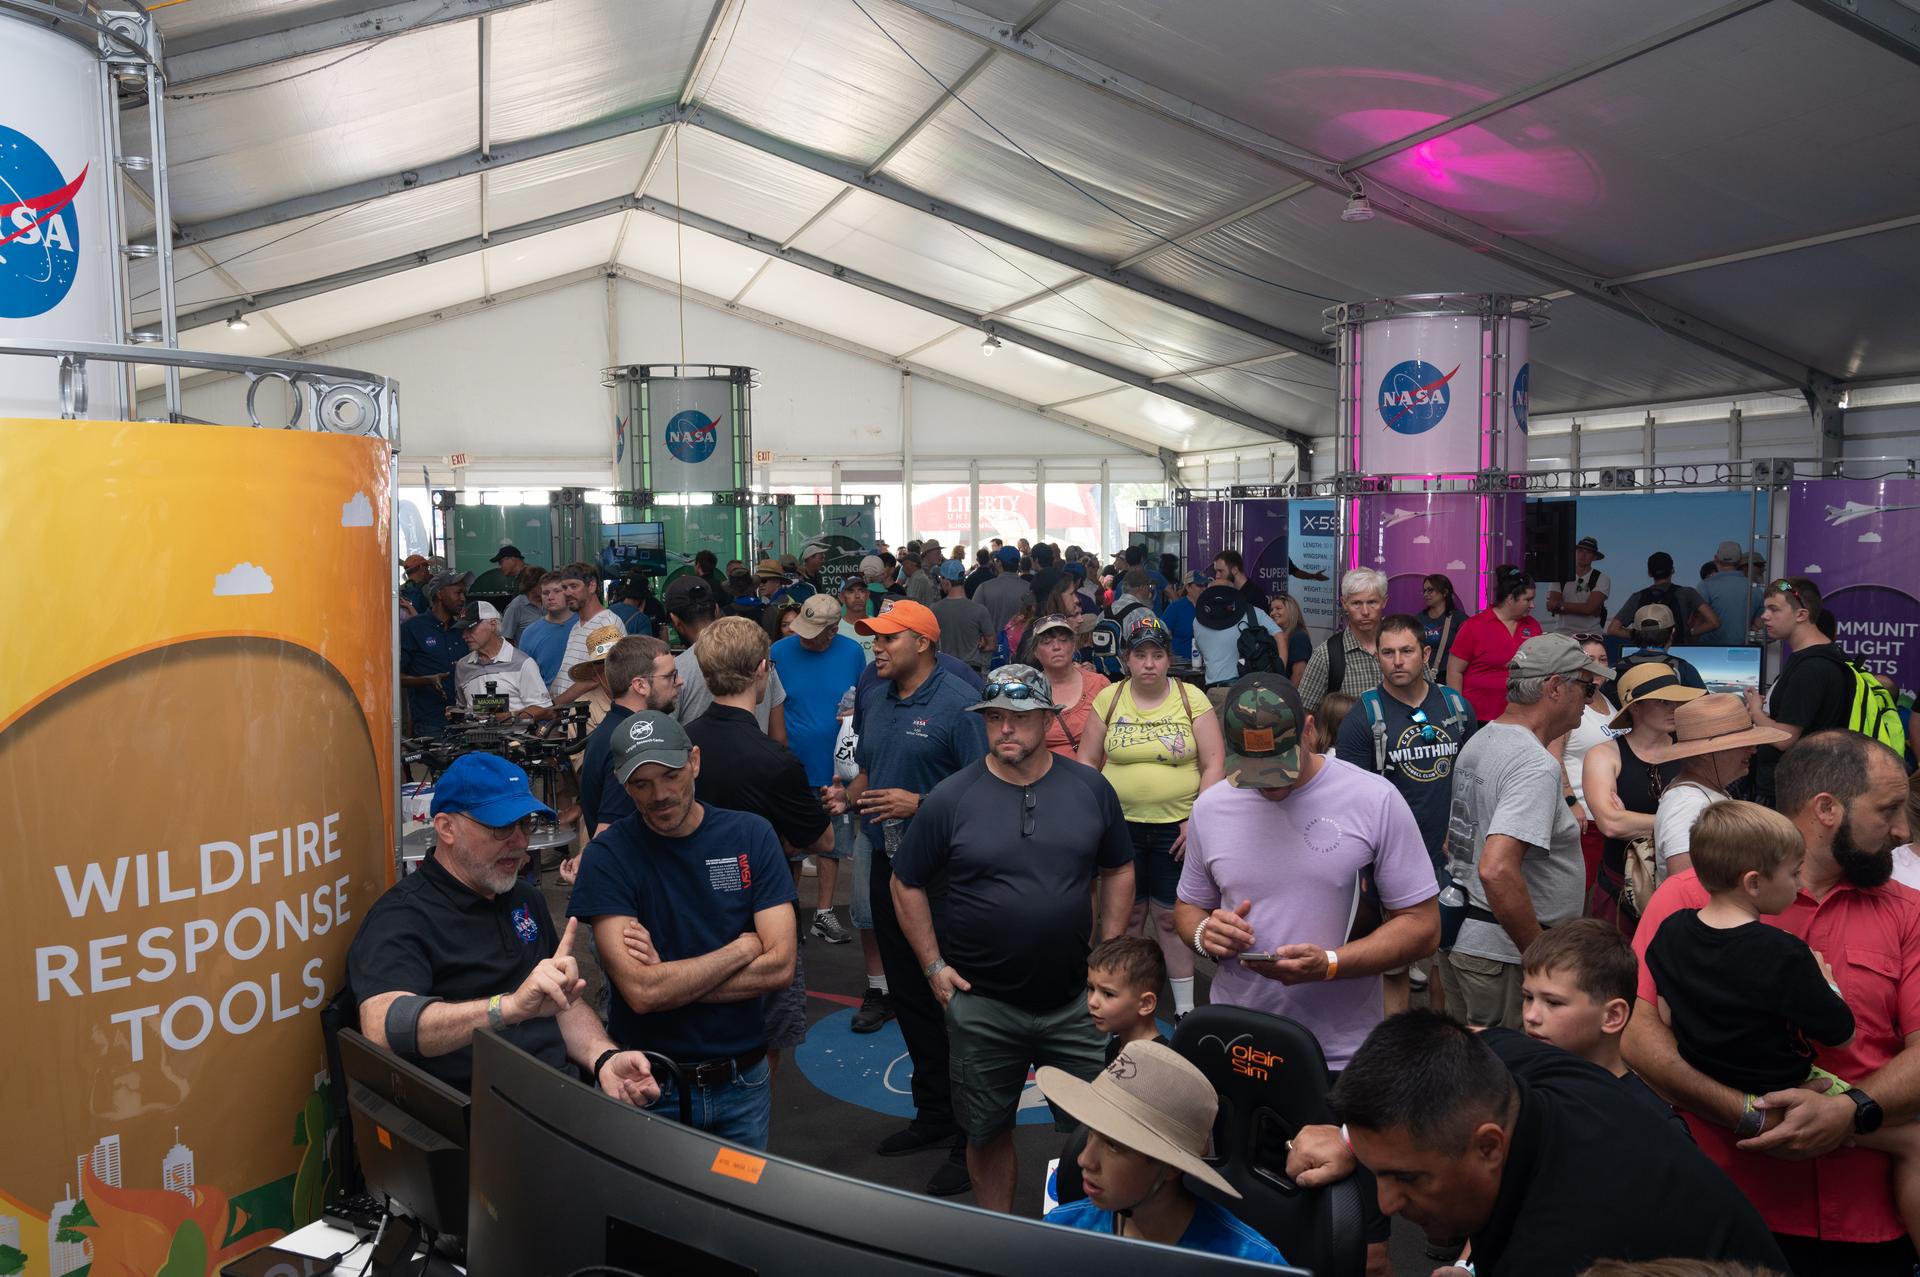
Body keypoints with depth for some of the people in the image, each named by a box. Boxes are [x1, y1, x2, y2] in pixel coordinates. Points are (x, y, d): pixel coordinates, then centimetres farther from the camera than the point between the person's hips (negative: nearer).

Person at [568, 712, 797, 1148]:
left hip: (742, 1080, 3)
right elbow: (641, 992, -22)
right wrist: (742, 948, -14)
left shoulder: (750, 834, -7)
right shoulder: (606, 858, -14)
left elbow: (780, 967, -14)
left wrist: (670, 981, -19)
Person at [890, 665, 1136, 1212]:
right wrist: (933, 966, -4)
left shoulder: (1091, 789, -2)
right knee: (988, 1133, 15)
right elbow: (907, 885, 1)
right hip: (980, 1004, -1)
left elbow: (1118, 871, 10)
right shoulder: (950, 798, -8)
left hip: (1075, 1000, 1)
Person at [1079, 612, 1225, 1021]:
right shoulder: (1108, 699, 2)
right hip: (1121, 824, 1)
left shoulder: (1191, 699, -2)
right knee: (1126, 914, 11)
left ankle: (1185, 1007, 18)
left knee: (1171, 917, 5)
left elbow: (1214, 763, -3)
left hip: (1177, 827, -1)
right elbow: (1088, 762, 6)